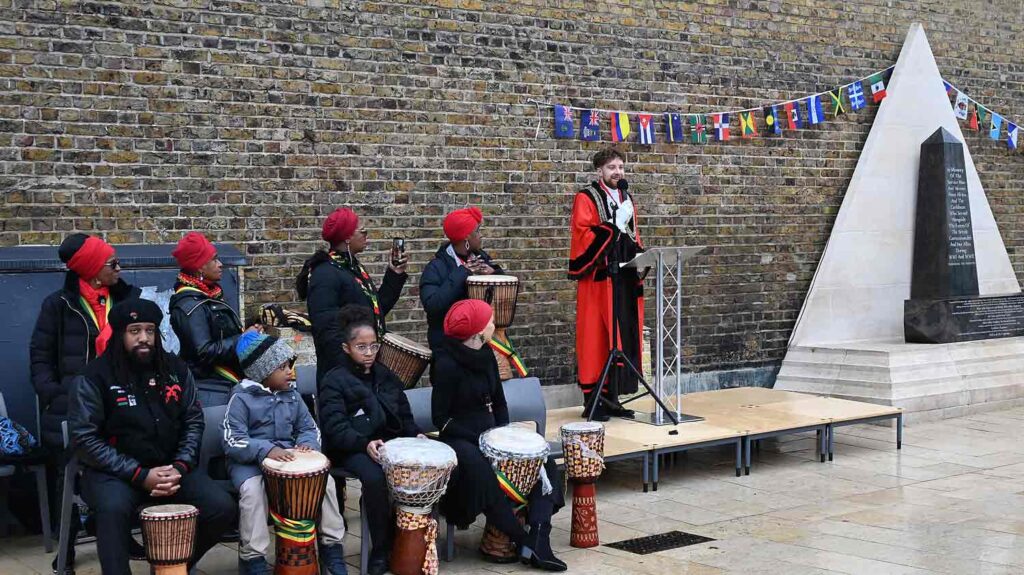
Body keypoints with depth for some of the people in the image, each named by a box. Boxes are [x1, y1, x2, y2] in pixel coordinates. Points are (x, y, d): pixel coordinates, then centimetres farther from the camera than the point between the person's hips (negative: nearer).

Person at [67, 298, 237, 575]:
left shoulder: (176, 369, 4)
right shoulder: (94, 377, -10)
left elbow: (193, 421, 7)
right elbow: (84, 438, -12)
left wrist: (180, 467, -11)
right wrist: (139, 475, -18)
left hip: (170, 467, 5)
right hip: (114, 471, -4)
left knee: (222, 507, -13)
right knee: (113, 508, -38)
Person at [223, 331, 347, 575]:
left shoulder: (291, 395, 8)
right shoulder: (241, 398, -11)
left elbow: (309, 427, 14)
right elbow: (232, 441, -18)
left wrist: (307, 444, -12)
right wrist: (266, 450, -34)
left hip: (288, 456, 5)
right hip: (249, 460, -5)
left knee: (326, 480, -15)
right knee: (252, 490, -35)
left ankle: (331, 546, -1)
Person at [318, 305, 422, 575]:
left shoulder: (386, 376, 17)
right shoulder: (334, 381, -2)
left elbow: (404, 414, 21)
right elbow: (336, 428, -13)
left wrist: (415, 434, -1)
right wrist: (365, 444, -29)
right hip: (353, 449, -5)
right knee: (375, 477, -37)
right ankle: (381, 551, -20)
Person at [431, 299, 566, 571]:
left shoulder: (486, 355, 7)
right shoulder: (447, 365, -13)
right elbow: (440, 418, -13)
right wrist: (479, 437, -19)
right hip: (460, 439, -7)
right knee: (480, 469, -38)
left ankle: (539, 540, -25)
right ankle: (523, 541, -27)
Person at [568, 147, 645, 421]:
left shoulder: (627, 199, 19)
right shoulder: (586, 198, -4)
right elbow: (581, 234, -16)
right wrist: (614, 226, -19)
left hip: (626, 278, 7)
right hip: (599, 278, -7)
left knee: (624, 337, 6)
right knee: (597, 337, -7)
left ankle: (611, 397, 14)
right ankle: (593, 400, -2)